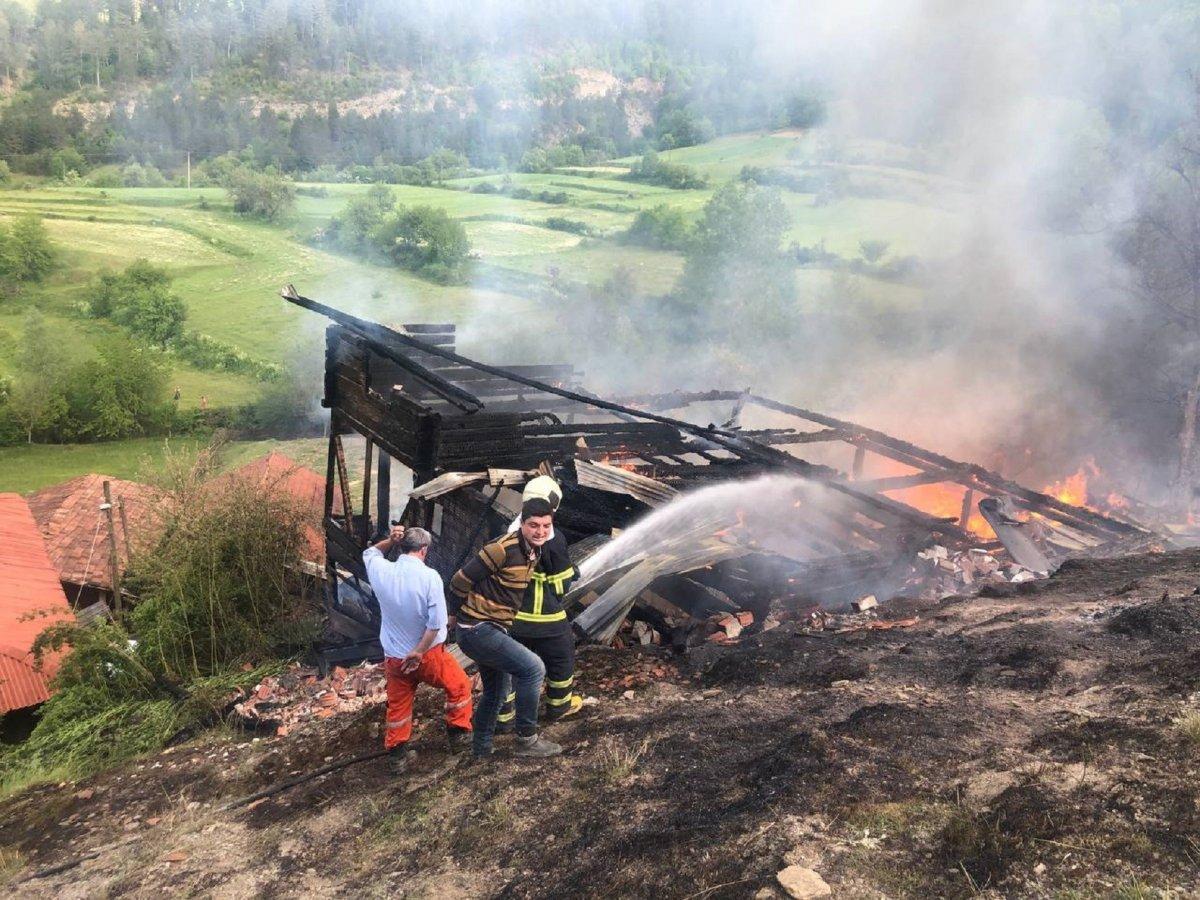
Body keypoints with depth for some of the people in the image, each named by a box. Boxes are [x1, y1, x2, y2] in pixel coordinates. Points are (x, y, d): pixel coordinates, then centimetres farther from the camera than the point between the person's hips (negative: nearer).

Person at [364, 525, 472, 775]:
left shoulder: (381, 572, -9)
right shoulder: (429, 576, -21)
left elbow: (370, 553, 17)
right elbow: (437, 622, -24)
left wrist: (389, 540, -2)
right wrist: (418, 652, -14)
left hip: (394, 657, 3)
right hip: (429, 654, -3)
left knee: (398, 707, 21)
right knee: (459, 687, 22)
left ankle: (396, 756, 27)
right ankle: (459, 735, 30)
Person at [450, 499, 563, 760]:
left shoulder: (533, 551, 3)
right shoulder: (504, 549, -24)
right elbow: (460, 582, -19)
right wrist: (463, 615, -3)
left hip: (492, 630, 10)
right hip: (478, 631, -10)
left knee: (494, 692, 23)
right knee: (533, 668, -15)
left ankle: (482, 749, 40)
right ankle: (527, 739, -3)